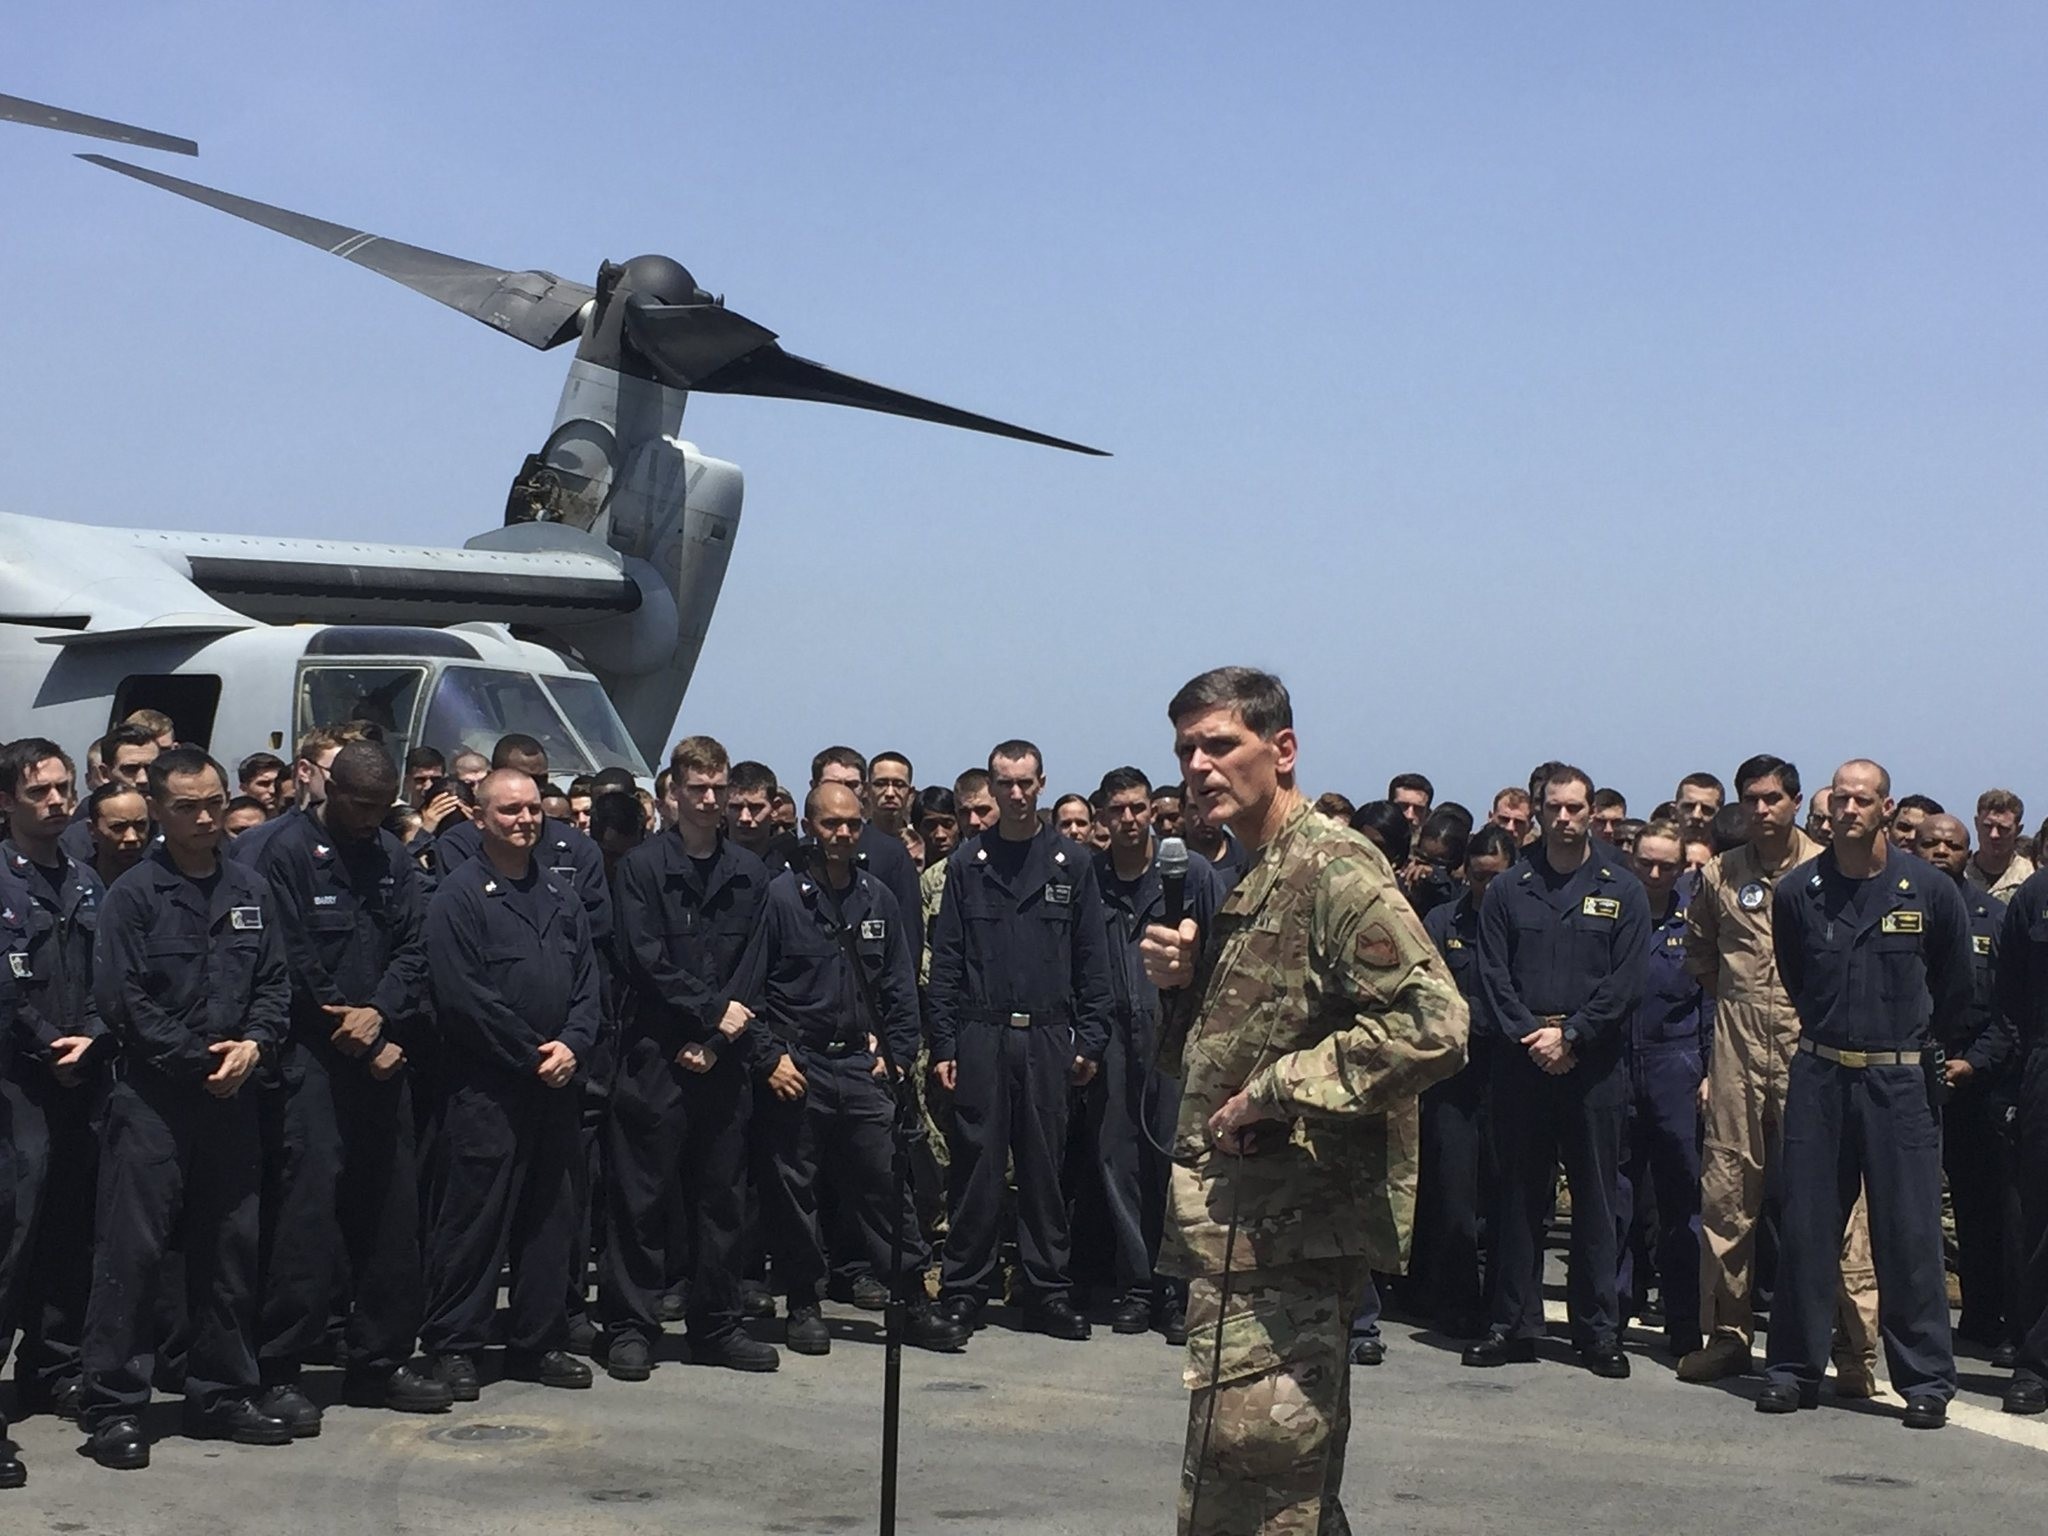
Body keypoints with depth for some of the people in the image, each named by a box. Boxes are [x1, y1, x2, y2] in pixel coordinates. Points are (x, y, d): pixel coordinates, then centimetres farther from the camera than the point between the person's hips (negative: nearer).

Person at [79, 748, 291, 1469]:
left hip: (231, 1095, 5)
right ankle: (113, 1405, 2)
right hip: (151, 1096, -5)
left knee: (230, 1247, 10)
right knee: (131, 1249, -4)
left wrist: (252, 1043, -8)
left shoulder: (250, 891, 11)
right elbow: (120, 997, -10)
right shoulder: (134, 893, -4)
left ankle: (221, 1394, 21)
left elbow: (275, 981, 10)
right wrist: (197, 1059, -11)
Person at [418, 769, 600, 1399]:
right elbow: (461, 996, -14)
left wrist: (571, 1045, -7)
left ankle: (539, 1342, 20)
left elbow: (588, 985, 12)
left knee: (550, 1216, 11)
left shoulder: (561, 896, 14)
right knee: (472, 1219, -3)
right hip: (483, 1087, -6)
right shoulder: (458, 896, -7)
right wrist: (532, 1055, -13)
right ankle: (452, 1346, 6)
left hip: (553, 1085, 7)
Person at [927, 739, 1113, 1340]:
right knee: (975, 1165, 1)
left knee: (1045, 1166, 5)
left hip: (1048, 1037, 1)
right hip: (980, 1036, 0)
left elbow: (1092, 959, 7)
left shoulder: (1072, 863, 7)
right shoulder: (968, 863, 6)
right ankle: (964, 1287, 8)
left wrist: (1091, 1039, 0)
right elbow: (945, 959, 4)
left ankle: (1048, 1288, 13)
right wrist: (943, 1042, -2)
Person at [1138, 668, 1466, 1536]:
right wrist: (1189, 975, 5)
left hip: (1284, 1241, -10)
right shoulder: (1250, 880, 17)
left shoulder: (1335, 870, -14)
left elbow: (1431, 1024, -26)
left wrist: (1276, 1089, -22)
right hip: (1243, 1232, 10)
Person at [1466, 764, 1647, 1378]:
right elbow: (1492, 976, 3)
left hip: (1593, 1062, -1)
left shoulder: (1622, 891, 6)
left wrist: (1569, 1035, -11)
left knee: (1595, 1195, 2)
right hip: (1521, 1059, 1)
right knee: (1518, 1193, 5)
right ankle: (1512, 1324, 11)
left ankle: (1598, 1329, 8)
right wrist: (1529, 1037, -11)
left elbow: (1626, 983, -1)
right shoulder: (1508, 890, 9)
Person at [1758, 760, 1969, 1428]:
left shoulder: (1930, 890, -3)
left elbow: (1954, 986, 11)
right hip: (1819, 1075, 2)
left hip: (1899, 1078, -2)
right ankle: (1794, 1368, 12)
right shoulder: (1797, 891, 2)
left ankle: (1926, 1380, 6)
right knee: (1806, 1227, 4)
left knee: (1909, 1233, -1)